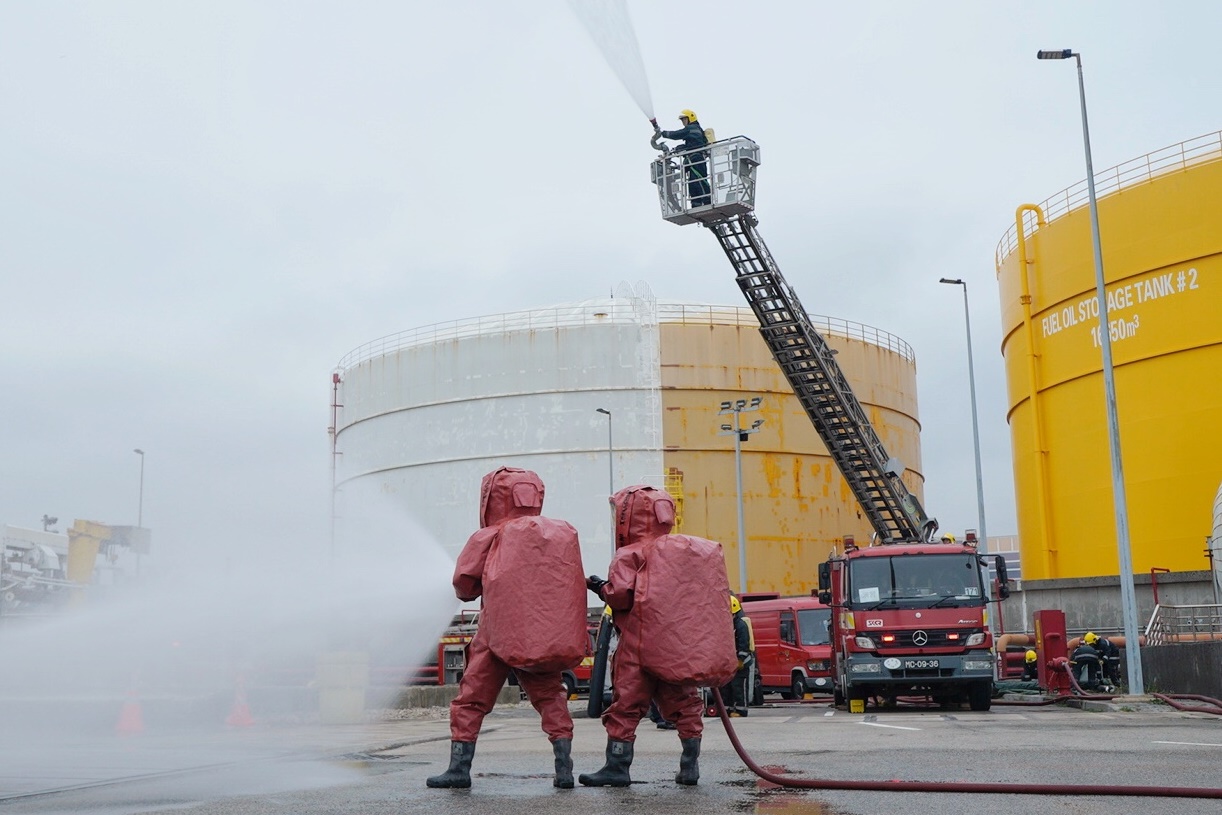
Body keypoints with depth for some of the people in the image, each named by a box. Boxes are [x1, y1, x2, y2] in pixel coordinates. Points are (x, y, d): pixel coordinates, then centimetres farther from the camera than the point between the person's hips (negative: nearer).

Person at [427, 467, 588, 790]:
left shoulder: (491, 537, 1)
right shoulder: (564, 534, 10)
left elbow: (464, 581, 1)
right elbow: (574, 585, 11)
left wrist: (470, 592, 22)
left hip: (500, 633, -3)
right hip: (549, 638, 3)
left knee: (471, 698, 7)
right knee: (550, 697, 12)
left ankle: (459, 768, 7)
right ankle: (564, 768, 3)